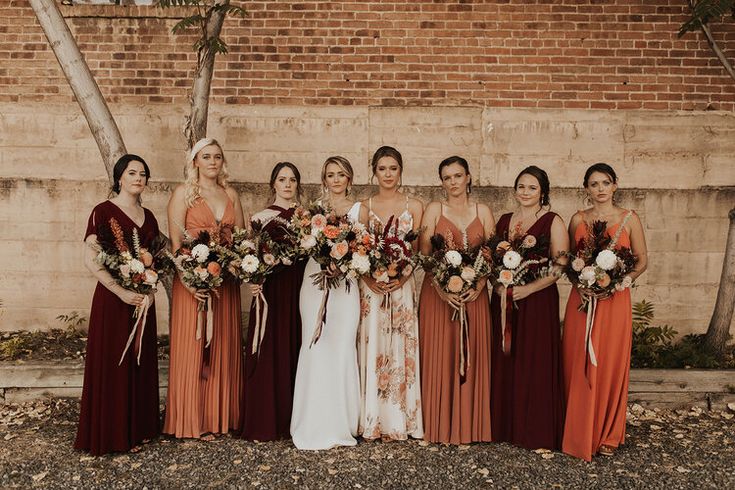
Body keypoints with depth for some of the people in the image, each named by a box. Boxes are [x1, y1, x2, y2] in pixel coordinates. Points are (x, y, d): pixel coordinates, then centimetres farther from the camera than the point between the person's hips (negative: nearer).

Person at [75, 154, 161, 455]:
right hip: (112, 299, -6)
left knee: (141, 365, 11)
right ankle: (111, 435, 14)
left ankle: (139, 428, 24)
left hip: (143, 298, 6)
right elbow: (91, 260, -14)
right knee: (112, 365, 1)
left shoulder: (148, 216, 11)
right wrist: (122, 292, -19)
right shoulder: (104, 211, -7)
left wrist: (150, 290, -3)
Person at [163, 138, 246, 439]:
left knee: (224, 347, 9)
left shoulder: (230, 194, 13)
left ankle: (222, 416, 21)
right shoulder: (183, 193, -1)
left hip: (226, 281, 5)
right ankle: (192, 422, 11)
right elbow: (175, 242, -8)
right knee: (192, 349, 0)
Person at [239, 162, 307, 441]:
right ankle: (265, 422, 8)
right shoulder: (261, 217, 4)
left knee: (295, 350, 4)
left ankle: (294, 417, 16)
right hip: (271, 289, -2)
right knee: (269, 353, -2)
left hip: (300, 290, 3)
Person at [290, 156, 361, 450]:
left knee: (341, 348, -2)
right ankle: (315, 423, 10)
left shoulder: (358, 209, 10)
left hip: (345, 284, -1)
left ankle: (339, 423, 11)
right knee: (314, 348, -2)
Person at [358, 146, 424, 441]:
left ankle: (399, 421, 12)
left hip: (402, 286, 0)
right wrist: (370, 278, -13)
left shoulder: (414, 206, 6)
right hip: (370, 286, 1)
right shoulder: (365, 208, 9)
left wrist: (400, 277, -13)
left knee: (399, 349, 2)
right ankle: (372, 421, 11)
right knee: (371, 348, 1)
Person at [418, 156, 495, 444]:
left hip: (474, 294, 2)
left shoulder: (483, 212, 8)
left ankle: (469, 425, 17)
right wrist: (441, 288, -15)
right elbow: (424, 255, -4)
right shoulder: (434, 210, 3)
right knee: (439, 357, 1)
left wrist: (479, 286, -12)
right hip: (438, 293, -1)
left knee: (472, 357, 5)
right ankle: (440, 426, 13)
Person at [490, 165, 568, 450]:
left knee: (536, 364, -2)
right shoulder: (504, 221, 13)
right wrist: (499, 285, -4)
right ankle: (505, 427, 20)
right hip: (504, 300, 5)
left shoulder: (553, 222, -2)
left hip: (538, 301, -5)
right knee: (504, 363, 7)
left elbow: (560, 266, -9)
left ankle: (539, 434, 10)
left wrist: (529, 288, -19)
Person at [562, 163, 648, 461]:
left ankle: (607, 435, 23)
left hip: (615, 300, -1)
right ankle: (580, 433, 18)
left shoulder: (629, 219, 2)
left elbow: (642, 259, 5)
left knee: (611, 366, 5)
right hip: (581, 299, 1)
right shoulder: (578, 220, 5)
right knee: (579, 366, 4)